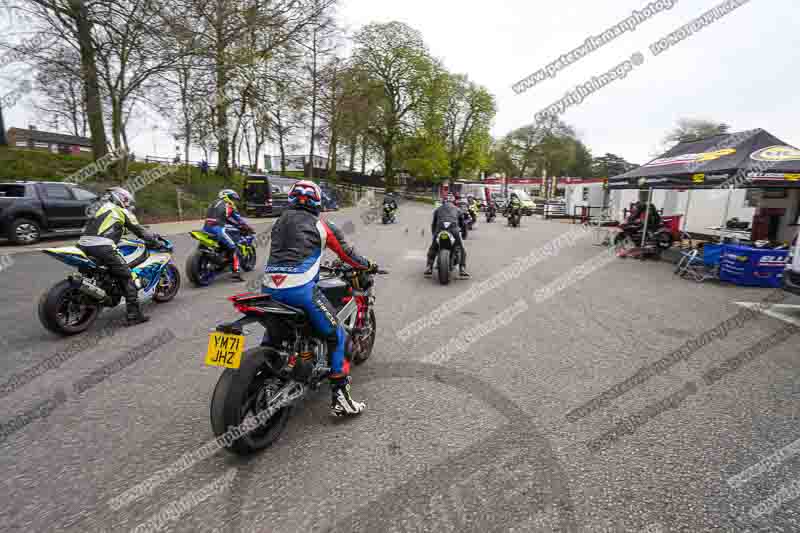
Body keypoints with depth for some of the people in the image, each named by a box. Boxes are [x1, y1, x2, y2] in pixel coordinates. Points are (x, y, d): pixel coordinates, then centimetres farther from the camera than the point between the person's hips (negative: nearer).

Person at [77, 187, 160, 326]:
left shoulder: (100, 209, 30)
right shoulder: (123, 211, 11)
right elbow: (139, 230, 12)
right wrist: (154, 239, 26)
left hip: (83, 246, 8)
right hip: (103, 248, -8)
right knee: (127, 277, -4)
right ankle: (134, 315, -8)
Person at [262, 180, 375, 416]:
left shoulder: (279, 222, 22)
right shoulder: (321, 226, 5)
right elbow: (346, 253, 11)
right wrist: (368, 266, 29)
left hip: (269, 288, 7)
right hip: (300, 289, -6)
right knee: (335, 335, 5)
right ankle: (340, 397, 5)